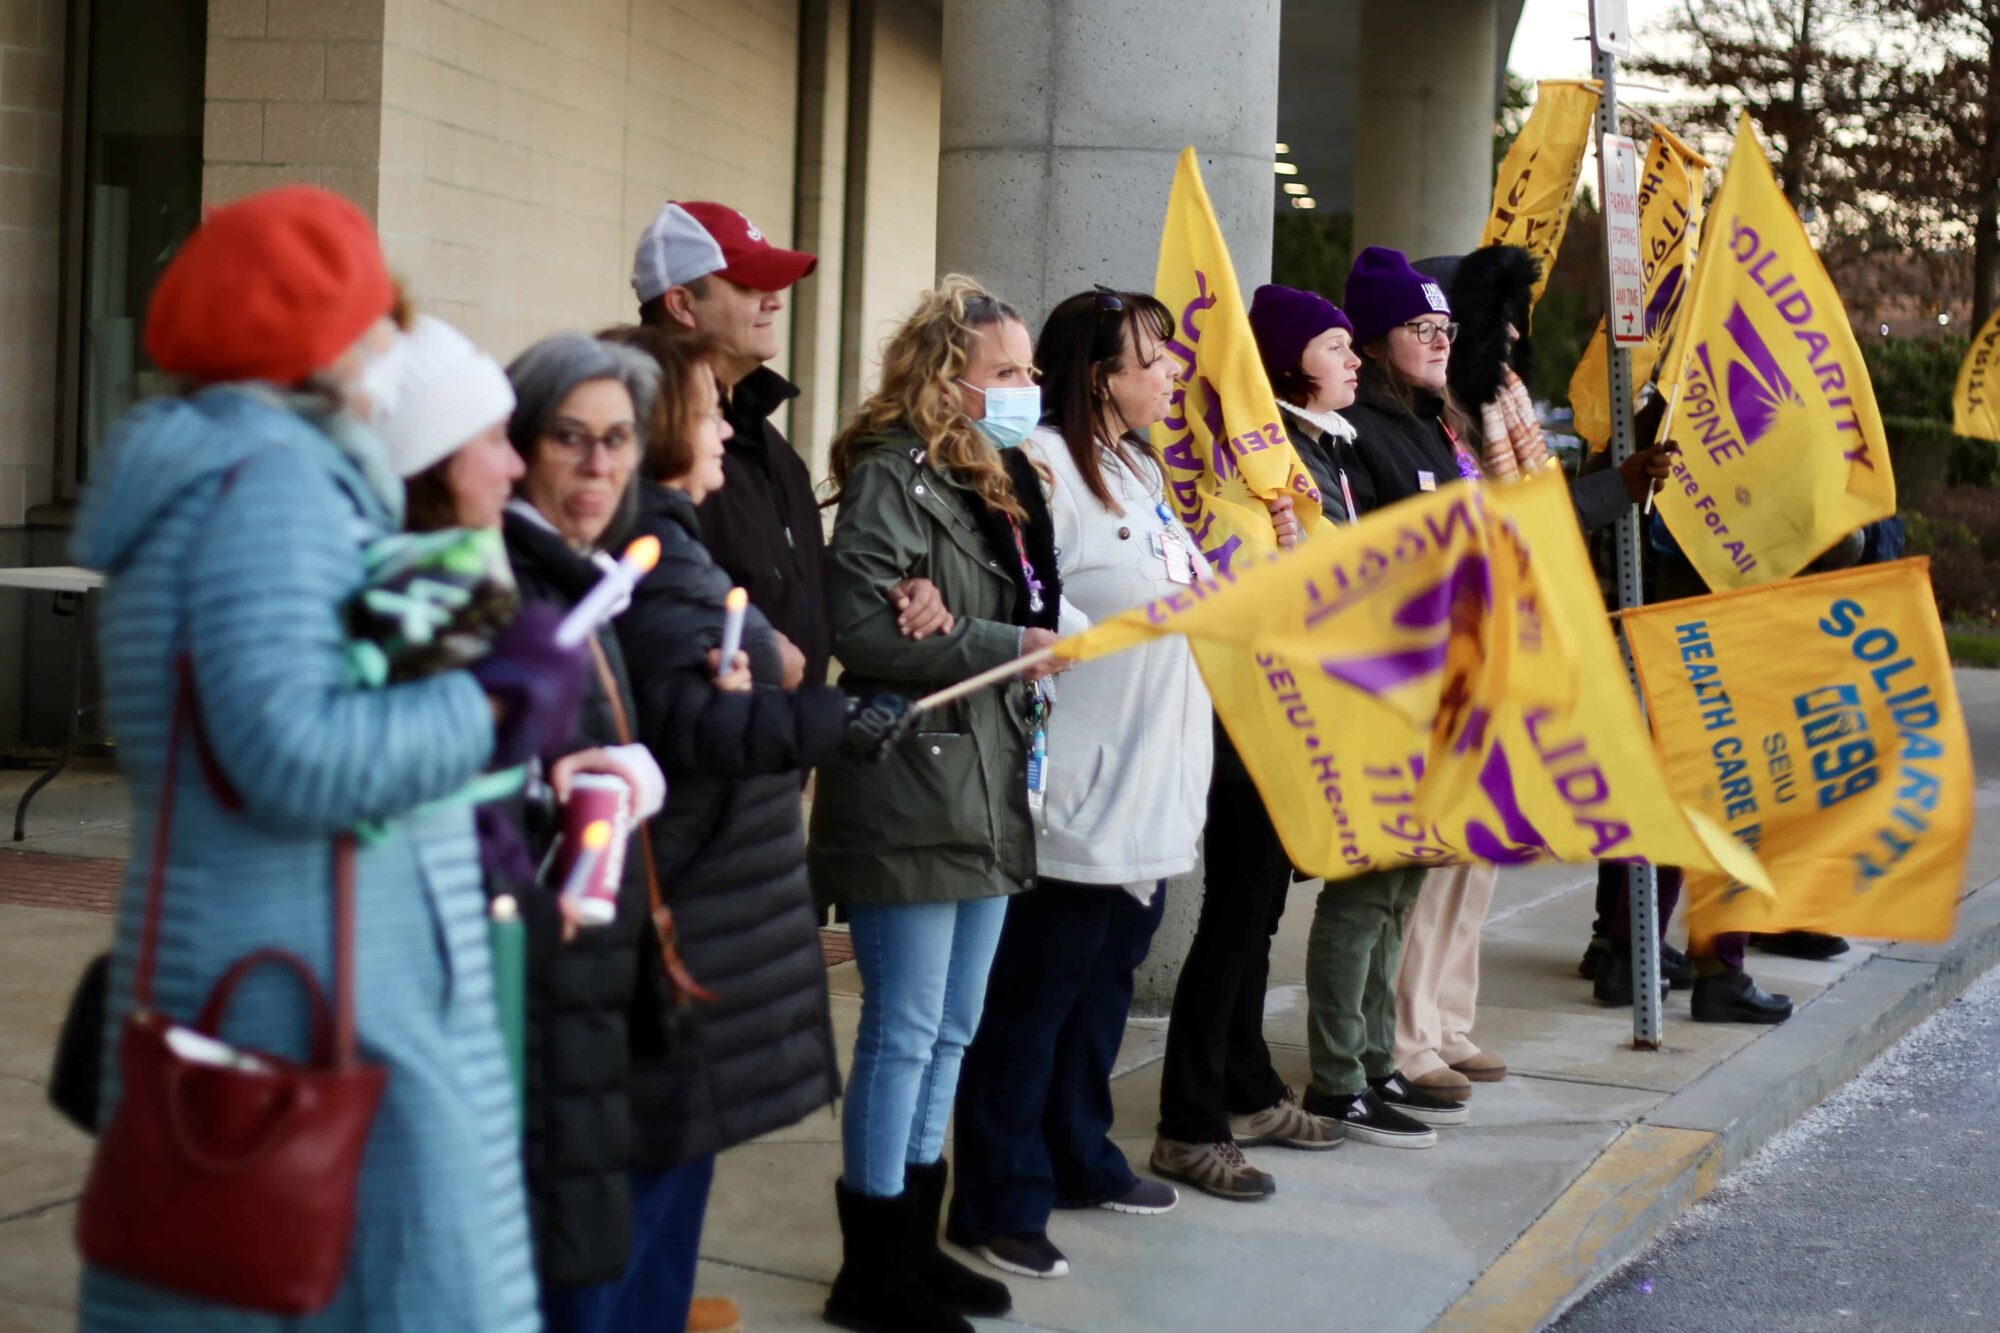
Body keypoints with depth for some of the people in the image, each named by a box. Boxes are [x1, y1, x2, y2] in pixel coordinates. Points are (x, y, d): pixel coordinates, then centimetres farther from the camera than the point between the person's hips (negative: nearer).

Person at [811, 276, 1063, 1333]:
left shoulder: (996, 480, 17)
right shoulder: (894, 475, -11)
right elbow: (862, 628, -22)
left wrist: (1048, 643, 6)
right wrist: (1007, 647, -18)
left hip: (986, 792, 9)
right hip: (910, 793, -9)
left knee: (949, 1033, 14)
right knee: (904, 1031, -3)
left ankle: (914, 1242, 25)